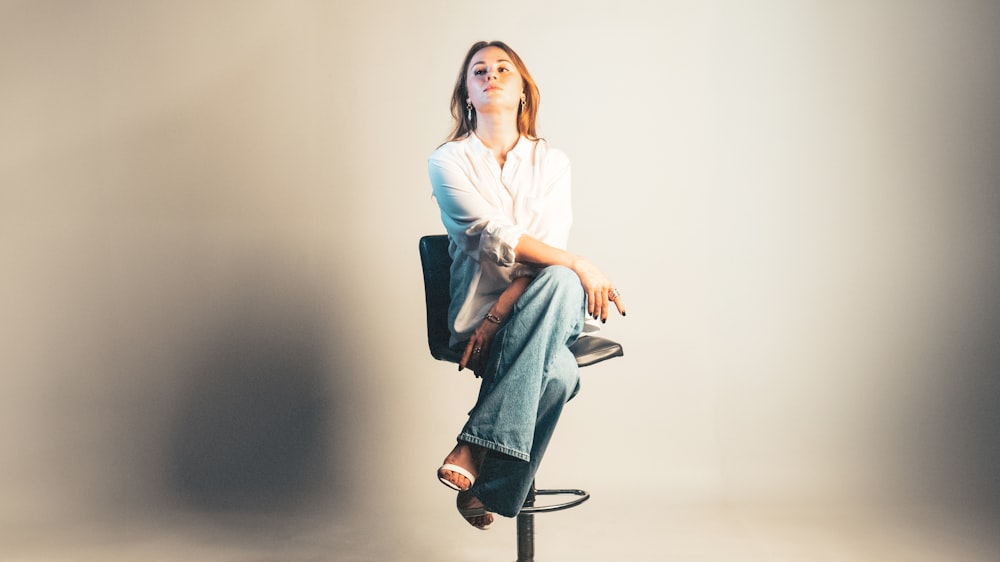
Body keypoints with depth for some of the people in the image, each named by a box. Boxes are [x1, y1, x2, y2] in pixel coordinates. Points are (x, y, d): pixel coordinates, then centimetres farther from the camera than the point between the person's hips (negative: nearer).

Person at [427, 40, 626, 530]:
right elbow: (495, 237, -13)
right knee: (558, 373, -35)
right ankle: (490, 484, -17)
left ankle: (474, 451, -32)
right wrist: (580, 266, -24)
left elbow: (550, 245, -4)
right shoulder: (448, 161, 2)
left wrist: (499, 315, -19)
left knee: (559, 283, -37)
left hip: (547, 308, 3)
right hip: (477, 311, -3)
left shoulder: (551, 161, 10)